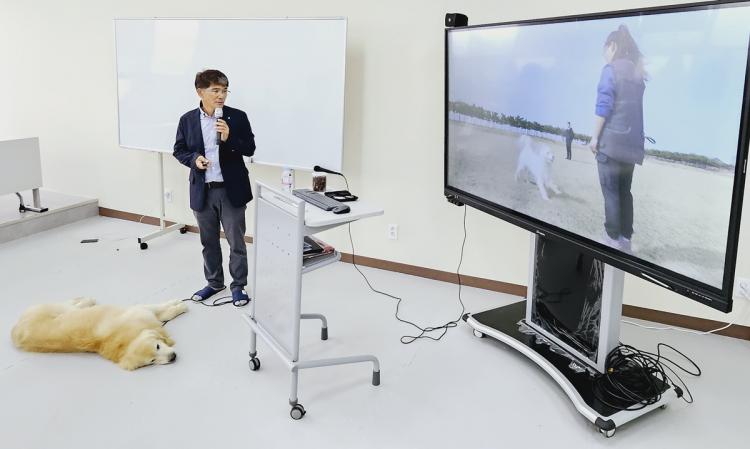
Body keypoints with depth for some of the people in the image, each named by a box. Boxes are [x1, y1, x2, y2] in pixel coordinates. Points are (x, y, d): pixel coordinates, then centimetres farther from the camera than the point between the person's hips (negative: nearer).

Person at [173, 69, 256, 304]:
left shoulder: (238, 117, -4)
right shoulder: (187, 120, 1)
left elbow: (250, 149, -5)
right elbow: (179, 150, 8)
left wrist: (229, 138, -21)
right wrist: (194, 159, -12)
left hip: (231, 190, -2)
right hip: (202, 191, 2)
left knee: (236, 241, 5)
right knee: (209, 241, 15)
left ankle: (238, 286, 20)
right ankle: (214, 282, 32)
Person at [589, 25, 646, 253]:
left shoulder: (611, 70, -6)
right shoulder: (637, 73, 15)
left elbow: (603, 106, -12)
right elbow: (637, 108, 16)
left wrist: (594, 137, -8)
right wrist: (638, 136, 19)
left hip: (611, 140, -7)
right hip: (631, 142, 7)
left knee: (610, 191, -2)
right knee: (625, 191, 11)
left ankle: (613, 239, -1)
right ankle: (625, 239, 13)